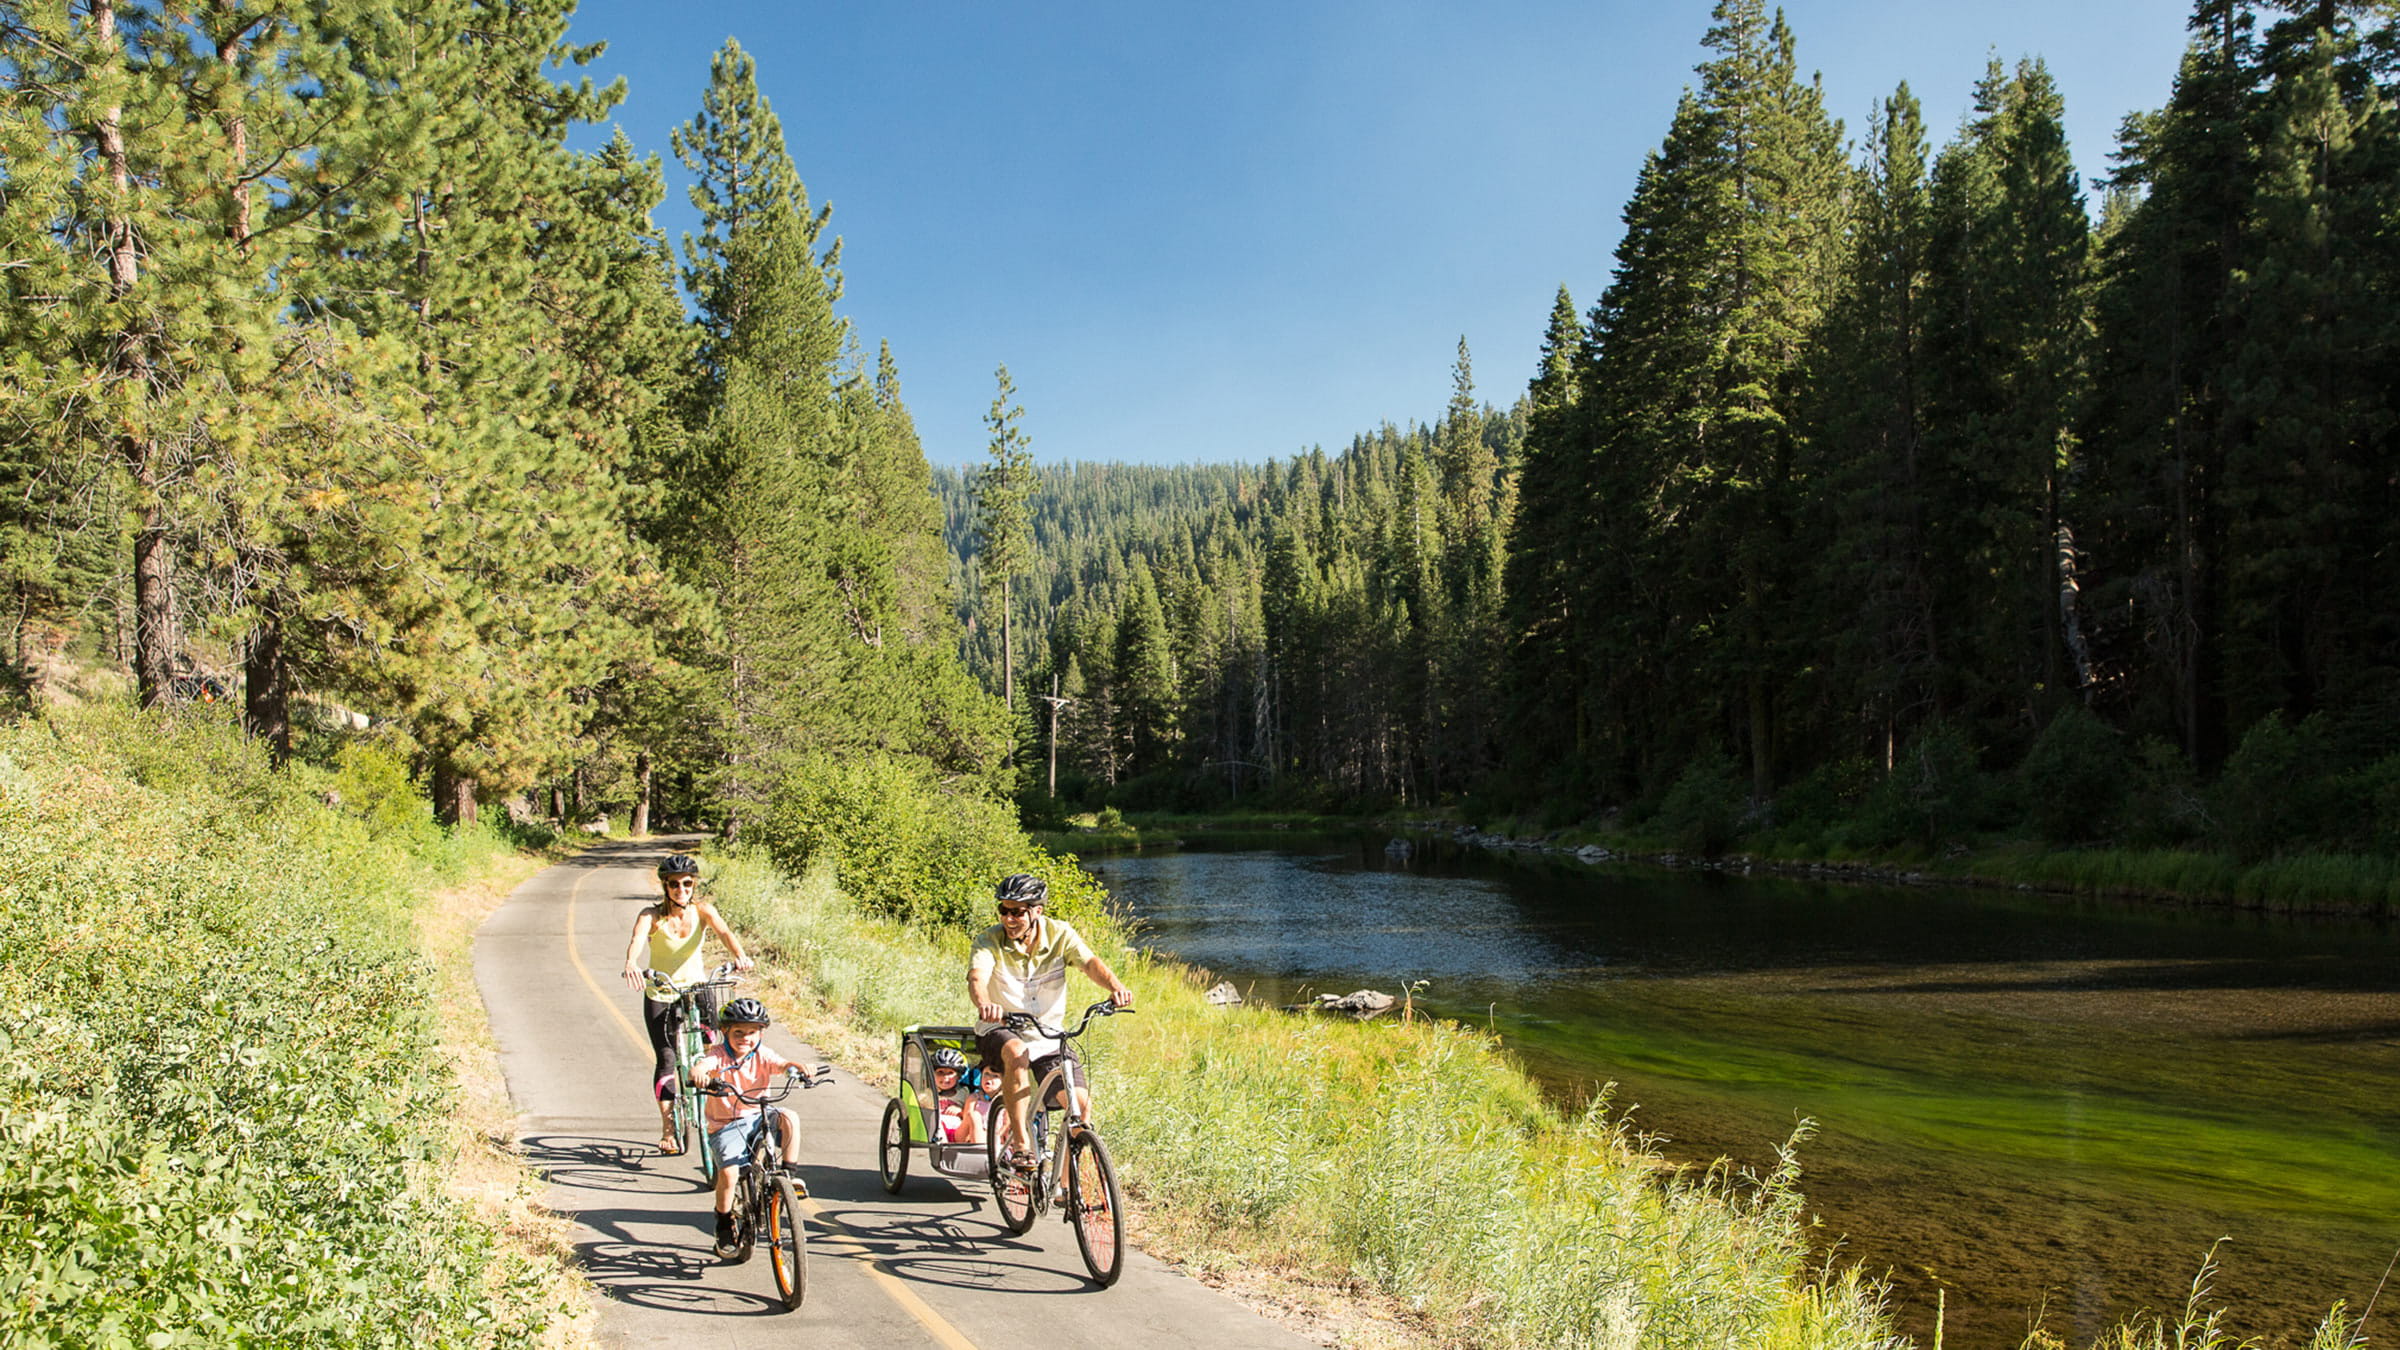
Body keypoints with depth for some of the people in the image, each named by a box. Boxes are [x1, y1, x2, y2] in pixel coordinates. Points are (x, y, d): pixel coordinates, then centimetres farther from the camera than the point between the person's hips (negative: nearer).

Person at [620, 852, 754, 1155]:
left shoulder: (702, 911, -10)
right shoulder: (652, 915, -15)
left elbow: (724, 932, -27)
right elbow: (636, 940, -34)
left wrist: (740, 956, -48)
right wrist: (631, 964, -56)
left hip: (696, 986, 1)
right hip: (660, 994, -1)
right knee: (665, 1059, -8)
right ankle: (667, 1130, 1)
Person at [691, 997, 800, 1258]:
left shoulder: (761, 1055, -2)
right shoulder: (719, 1056, -9)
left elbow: (780, 1064, -20)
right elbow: (701, 1066, -29)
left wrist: (795, 1067, -44)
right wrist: (699, 1074, -55)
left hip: (757, 1117, 2)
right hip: (725, 1125, -2)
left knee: (789, 1118, -26)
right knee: (728, 1171, -22)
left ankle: (790, 1173, -11)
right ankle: (724, 1223, 3)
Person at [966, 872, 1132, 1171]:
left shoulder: (1060, 934, -8)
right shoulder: (989, 941, -13)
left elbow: (1090, 963, -23)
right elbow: (977, 977, -31)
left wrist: (1115, 987, -45)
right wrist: (983, 1004, -55)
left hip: (1049, 1034, 2)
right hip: (1000, 1030, -2)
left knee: (1081, 1103, -14)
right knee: (1017, 1054, -38)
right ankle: (1021, 1144, -28)